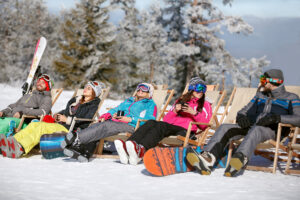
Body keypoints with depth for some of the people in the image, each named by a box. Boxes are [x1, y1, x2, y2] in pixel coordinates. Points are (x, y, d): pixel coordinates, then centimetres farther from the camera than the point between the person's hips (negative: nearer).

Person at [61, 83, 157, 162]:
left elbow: (150, 119, -1)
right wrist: (108, 115, 8)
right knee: (96, 126, -26)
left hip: (130, 126, -6)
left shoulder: (150, 104, 17)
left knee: (106, 126, -33)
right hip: (114, 122, 6)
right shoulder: (128, 101, 38)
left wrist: (130, 119, -9)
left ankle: (77, 138, -48)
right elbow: (116, 109, 32)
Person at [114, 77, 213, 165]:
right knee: (151, 122, -27)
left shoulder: (205, 105, 23)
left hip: (185, 131, -4)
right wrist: (175, 111, 5)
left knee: (161, 125, -34)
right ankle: (127, 148, -51)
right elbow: (166, 120, 22)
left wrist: (194, 113, -6)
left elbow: (204, 125, 6)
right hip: (171, 127, 4)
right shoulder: (180, 101, 32)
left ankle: (141, 150, -61)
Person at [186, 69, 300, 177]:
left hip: (272, 130, -6)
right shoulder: (260, 96, 30)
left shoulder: (291, 98, 10)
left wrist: (276, 117, -22)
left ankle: (240, 158, -69)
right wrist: (241, 117, -1)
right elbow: (244, 112, 25)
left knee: (256, 130, -40)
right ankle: (207, 160, -43)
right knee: (224, 128, -19)